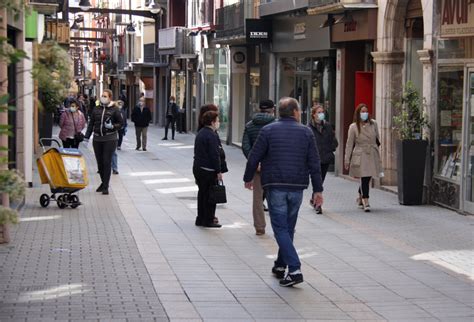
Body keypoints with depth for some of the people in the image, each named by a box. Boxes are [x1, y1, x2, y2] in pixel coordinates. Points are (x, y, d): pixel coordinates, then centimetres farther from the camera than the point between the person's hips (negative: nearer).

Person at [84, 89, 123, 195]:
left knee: (107, 162, -7)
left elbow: (120, 124, 2)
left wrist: (112, 126, -17)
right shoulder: (96, 109, 9)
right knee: (100, 162, 8)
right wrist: (87, 137, 9)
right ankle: (103, 182, 25)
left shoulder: (114, 110, -1)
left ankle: (106, 186, -3)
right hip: (97, 139, 4)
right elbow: (91, 124, 13)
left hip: (110, 139, -4)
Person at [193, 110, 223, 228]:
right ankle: (208, 220, 0)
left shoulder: (200, 133, 14)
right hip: (208, 170, -9)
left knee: (202, 194, 15)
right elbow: (214, 155, -20)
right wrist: (218, 171, -15)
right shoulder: (212, 136, -17)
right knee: (210, 196, -3)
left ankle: (200, 219, 20)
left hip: (197, 168, 10)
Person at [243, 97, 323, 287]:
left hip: (275, 186, -3)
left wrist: (248, 178, 14)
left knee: (280, 228, -3)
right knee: (288, 227, 17)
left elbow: (254, 157, -2)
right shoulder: (306, 132, 3)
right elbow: (314, 164, 1)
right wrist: (318, 190, 6)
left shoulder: (268, 131, -2)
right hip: (297, 187, 3)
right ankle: (280, 265, 28)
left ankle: (294, 269, -15)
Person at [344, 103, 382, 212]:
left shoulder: (373, 124, 4)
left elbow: (377, 139, 18)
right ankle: (366, 202, -8)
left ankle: (360, 197, 32)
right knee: (365, 179, -10)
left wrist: (376, 149, 22)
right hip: (360, 156, -3)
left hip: (372, 155, 3)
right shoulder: (353, 127, -3)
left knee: (367, 178, 9)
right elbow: (349, 144, 0)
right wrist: (347, 160, -3)